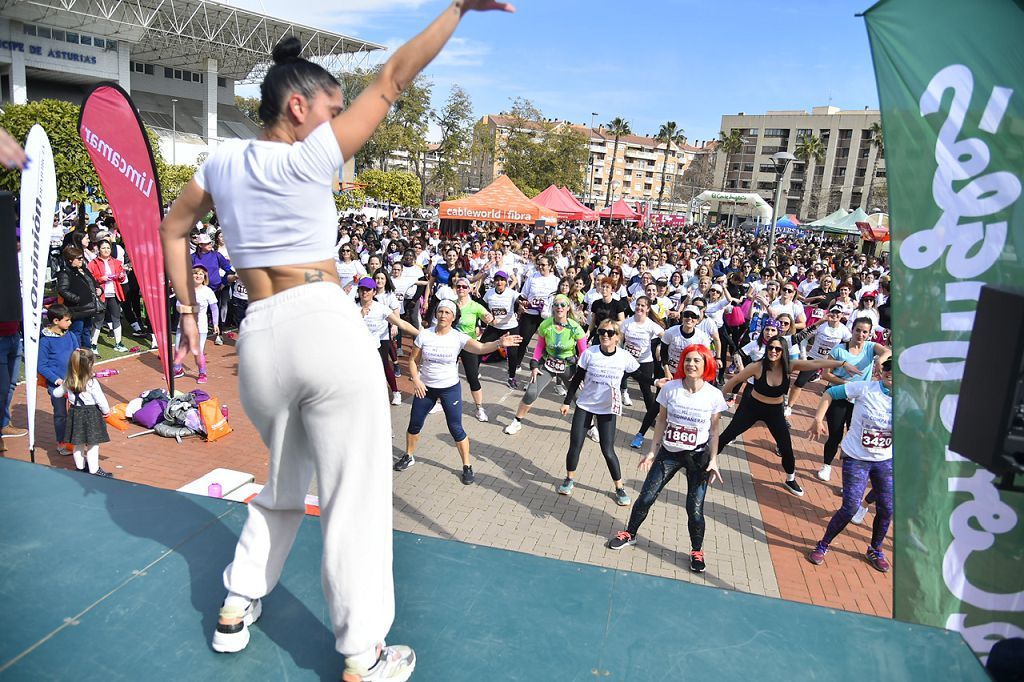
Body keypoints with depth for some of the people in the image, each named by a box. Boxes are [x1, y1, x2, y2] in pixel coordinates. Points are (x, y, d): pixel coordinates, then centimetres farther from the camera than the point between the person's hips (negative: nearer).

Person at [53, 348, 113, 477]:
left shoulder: (68, 382, -1)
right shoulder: (92, 383, -20)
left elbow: (57, 394, 13)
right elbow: (101, 400, -16)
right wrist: (106, 411, 2)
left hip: (75, 414, 6)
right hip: (91, 415, -6)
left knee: (78, 444, 18)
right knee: (93, 445, 3)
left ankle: (80, 467, 31)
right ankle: (94, 470, 8)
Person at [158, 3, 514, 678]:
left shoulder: (224, 159, 13)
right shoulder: (310, 157, -4)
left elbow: (173, 230, 23)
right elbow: (393, 79, -2)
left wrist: (190, 312, 28)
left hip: (260, 337, 7)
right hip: (326, 326, -6)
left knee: (285, 479, 27)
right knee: (356, 493, 4)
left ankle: (237, 606, 37)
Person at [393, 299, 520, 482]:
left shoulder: (458, 337, -14)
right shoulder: (424, 335, -9)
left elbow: (480, 348, -31)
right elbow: (413, 360, 0)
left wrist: (499, 343, -49)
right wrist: (416, 380, -14)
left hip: (450, 388, -2)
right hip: (425, 388, 3)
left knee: (456, 429, 0)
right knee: (414, 425, 15)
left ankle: (467, 466, 16)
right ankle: (409, 457, 40)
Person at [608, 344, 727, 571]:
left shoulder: (714, 395, -11)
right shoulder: (670, 388, -10)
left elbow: (714, 431, -1)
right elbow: (661, 421, 0)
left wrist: (713, 460, -5)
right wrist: (652, 452, 0)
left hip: (698, 457, -1)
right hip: (669, 453, 2)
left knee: (695, 508, 1)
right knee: (646, 497, 6)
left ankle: (697, 551, 26)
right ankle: (630, 534, 31)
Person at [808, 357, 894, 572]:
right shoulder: (865, 389, -14)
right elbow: (830, 393, -8)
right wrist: (818, 419, -15)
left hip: (885, 460, 3)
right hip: (856, 458, -3)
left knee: (886, 509, 7)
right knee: (850, 507, -7)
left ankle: (875, 550, 34)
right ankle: (823, 545, 15)